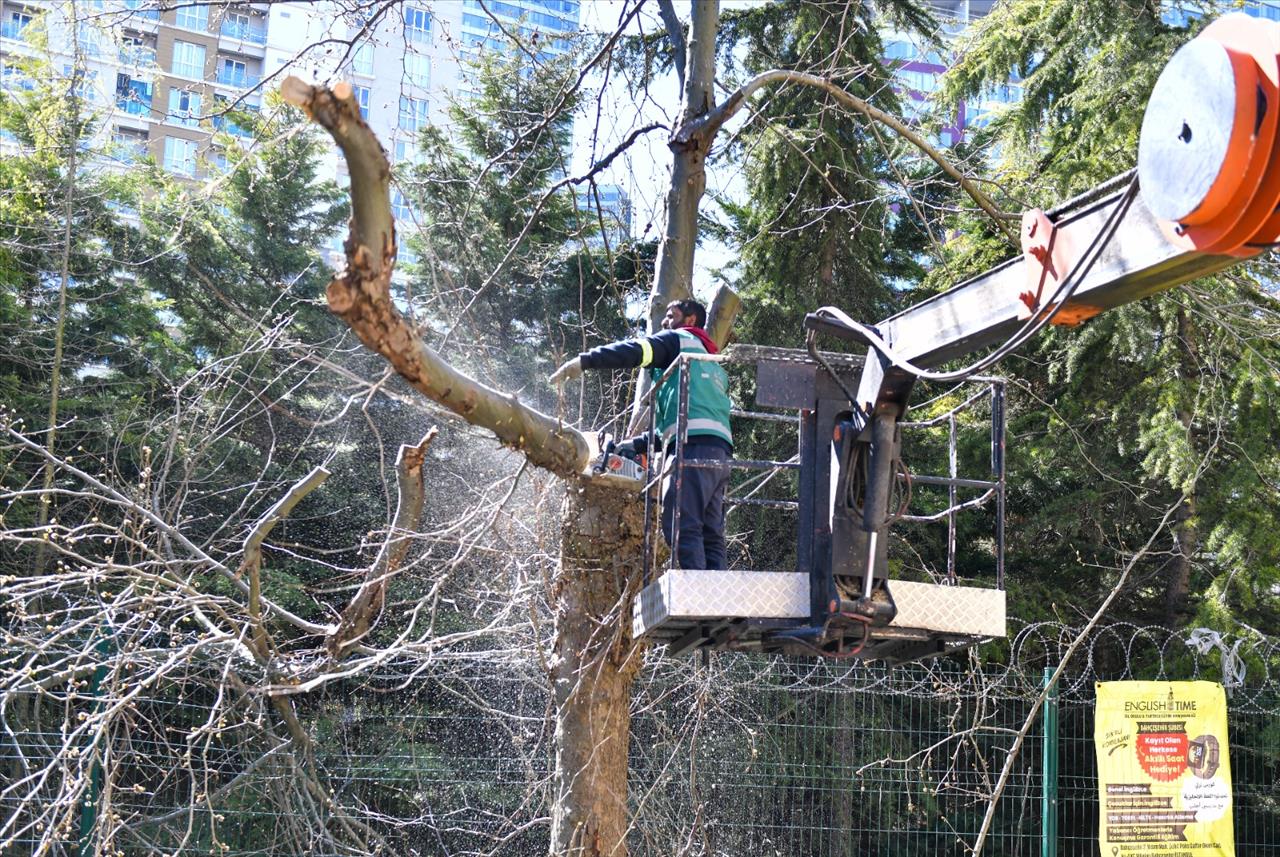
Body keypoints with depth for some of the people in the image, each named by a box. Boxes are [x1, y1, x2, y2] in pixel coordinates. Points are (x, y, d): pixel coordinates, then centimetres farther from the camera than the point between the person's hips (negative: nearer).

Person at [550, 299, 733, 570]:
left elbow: (634, 352, -5)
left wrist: (583, 360, -11)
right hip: (720, 454, 9)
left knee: (681, 527, -15)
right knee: (710, 535, 5)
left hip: (694, 447, -9)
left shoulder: (678, 339, 13)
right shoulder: (715, 368, 35)